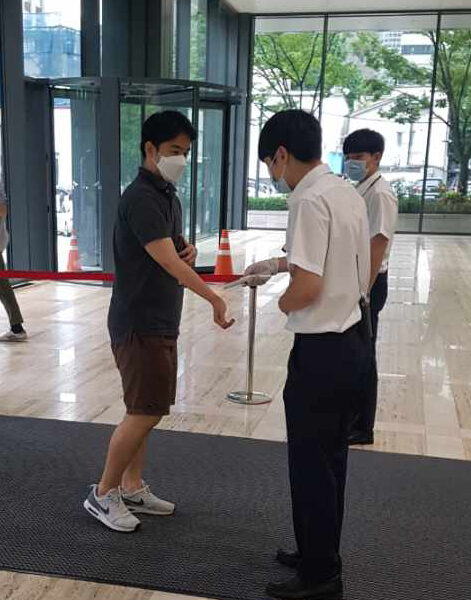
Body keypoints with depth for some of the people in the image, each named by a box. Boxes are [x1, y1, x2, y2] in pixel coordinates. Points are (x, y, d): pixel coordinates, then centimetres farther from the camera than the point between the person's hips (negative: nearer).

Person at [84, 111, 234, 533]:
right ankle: (103, 494, 10)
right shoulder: (140, 198, -17)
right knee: (146, 412, -6)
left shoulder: (170, 198, 13)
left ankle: (132, 488, 25)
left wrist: (189, 251, 1)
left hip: (161, 322, 9)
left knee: (145, 411, 14)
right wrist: (215, 299, -30)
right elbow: (168, 262, -26)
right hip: (139, 323, -9)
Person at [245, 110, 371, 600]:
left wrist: (283, 303, -4)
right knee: (329, 459, 20)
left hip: (322, 350, -9)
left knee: (310, 465, 5)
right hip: (350, 340, 10)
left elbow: (308, 287, -24)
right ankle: (320, 555, 35)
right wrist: (280, 263, 29)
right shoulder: (346, 193, 10)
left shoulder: (310, 200, -19)